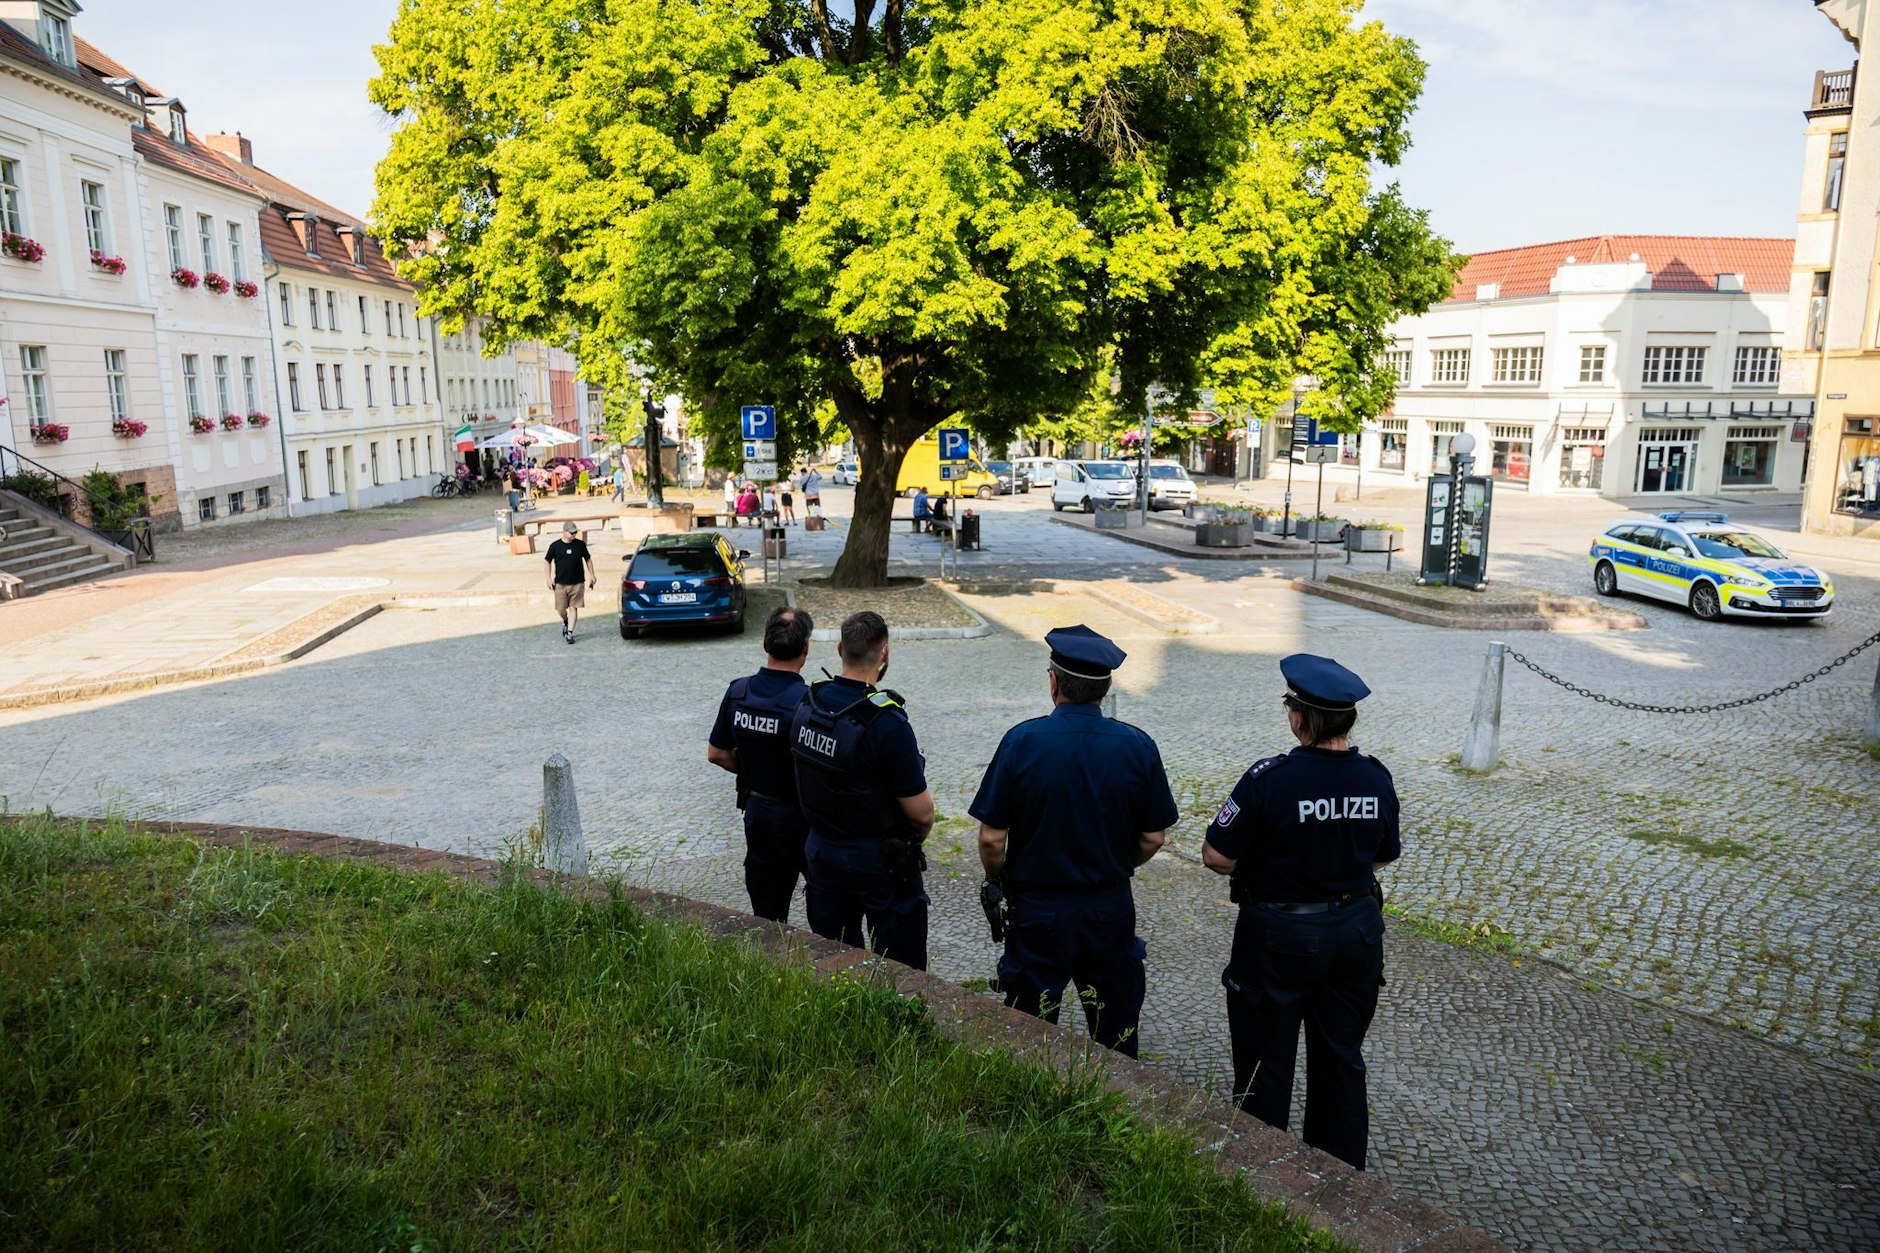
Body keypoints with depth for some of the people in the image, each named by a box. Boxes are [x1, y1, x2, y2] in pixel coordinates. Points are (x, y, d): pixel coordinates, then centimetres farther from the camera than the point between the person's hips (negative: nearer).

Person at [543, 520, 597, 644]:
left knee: (573, 608, -1)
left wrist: (591, 575, 9)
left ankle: (570, 633, 4)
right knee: (561, 609, 3)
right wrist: (549, 579, 2)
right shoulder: (555, 546, -3)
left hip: (577, 583, 0)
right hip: (560, 583, 0)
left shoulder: (580, 544, 0)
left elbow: (588, 559, 12)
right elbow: (548, 561, 7)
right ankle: (565, 622, 34)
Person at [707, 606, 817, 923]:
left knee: (766, 915, 15)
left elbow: (716, 754, 6)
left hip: (757, 811, 5)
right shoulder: (808, 701, -24)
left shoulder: (738, 692, -5)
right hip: (802, 818, -5)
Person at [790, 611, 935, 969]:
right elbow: (921, 812, -19)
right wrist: (918, 833, 2)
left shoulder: (807, 704, -5)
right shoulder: (887, 723, -26)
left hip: (820, 850, 6)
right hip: (880, 860, -6)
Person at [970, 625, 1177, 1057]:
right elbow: (1153, 838, -1)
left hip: (1036, 910, -2)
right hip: (1112, 908, 2)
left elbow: (991, 838, -13)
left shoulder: (1022, 742, -15)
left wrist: (998, 880, 7)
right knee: (1116, 1033, 19)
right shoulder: (1138, 746, -9)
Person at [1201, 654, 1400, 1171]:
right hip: (1356, 931, 5)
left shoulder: (1269, 779, -24)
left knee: (1266, 1060, 12)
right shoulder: (1376, 778, -7)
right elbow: (1384, 856, 7)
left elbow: (1216, 856, -19)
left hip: (1279, 934, -5)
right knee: (1342, 1056, 21)